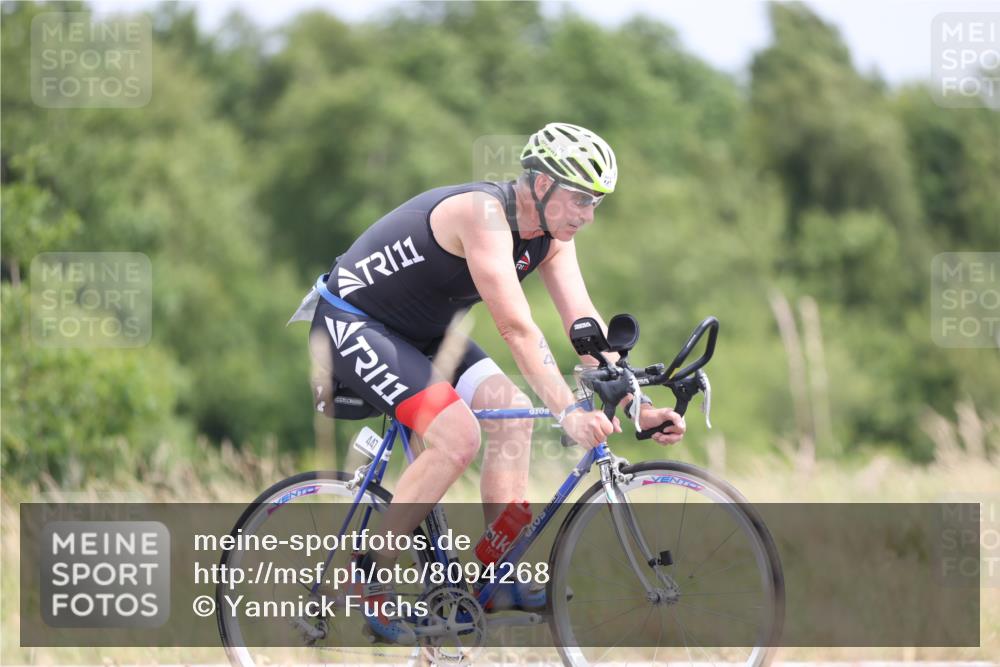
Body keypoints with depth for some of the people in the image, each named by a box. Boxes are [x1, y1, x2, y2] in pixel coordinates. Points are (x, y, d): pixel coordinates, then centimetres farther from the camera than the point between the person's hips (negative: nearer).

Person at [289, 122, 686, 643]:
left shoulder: (551, 236, -3)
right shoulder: (484, 214, -30)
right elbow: (517, 329, -37)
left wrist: (639, 408, -16)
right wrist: (568, 413, -42)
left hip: (419, 332, 9)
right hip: (350, 322, -9)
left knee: (512, 413, -6)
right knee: (457, 437, -23)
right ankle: (372, 583, -13)